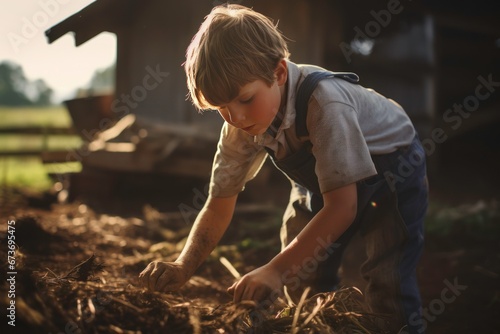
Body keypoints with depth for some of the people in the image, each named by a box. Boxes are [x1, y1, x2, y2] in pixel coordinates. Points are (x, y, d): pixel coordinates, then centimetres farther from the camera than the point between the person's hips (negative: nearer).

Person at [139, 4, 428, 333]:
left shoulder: (323, 102, -40)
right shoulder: (240, 123, -20)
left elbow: (341, 207, -38)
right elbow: (218, 207, -12)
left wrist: (276, 270, -42)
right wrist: (183, 267, -27)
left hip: (391, 165, -5)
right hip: (323, 177, 6)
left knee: (388, 281, -18)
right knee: (301, 274, 1)